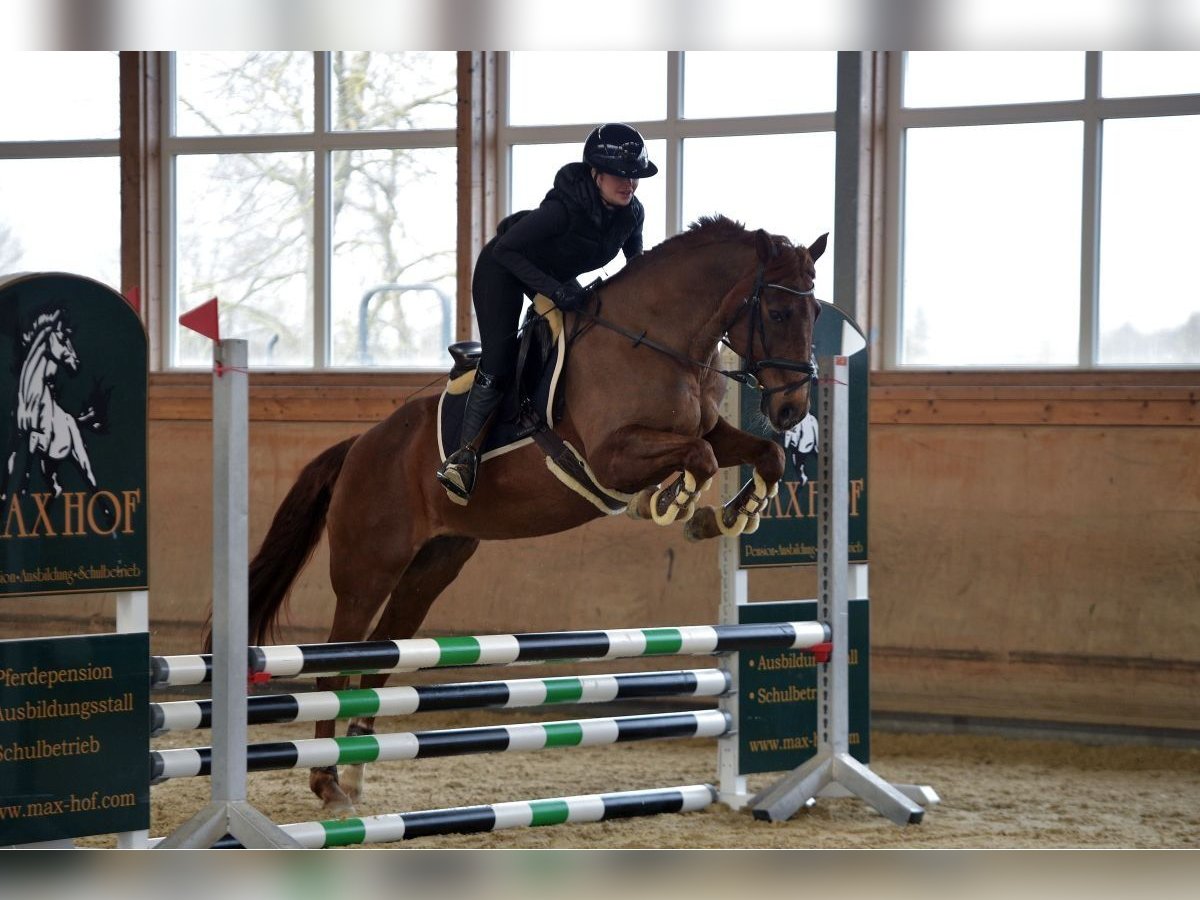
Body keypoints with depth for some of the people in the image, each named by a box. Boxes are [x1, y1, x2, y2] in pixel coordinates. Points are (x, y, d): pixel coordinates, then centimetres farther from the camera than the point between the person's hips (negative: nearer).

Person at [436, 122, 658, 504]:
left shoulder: (632, 213, -17)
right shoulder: (564, 208, -37)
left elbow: (636, 266, 3)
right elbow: (506, 249, -31)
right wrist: (555, 290, -37)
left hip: (559, 276, 7)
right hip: (504, 268, -7)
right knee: (499, 364, -17)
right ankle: (465, 453, -16)